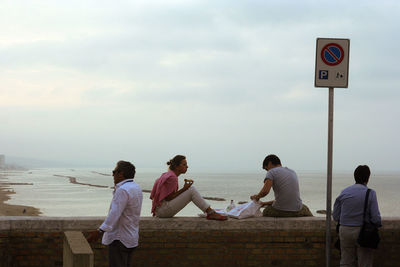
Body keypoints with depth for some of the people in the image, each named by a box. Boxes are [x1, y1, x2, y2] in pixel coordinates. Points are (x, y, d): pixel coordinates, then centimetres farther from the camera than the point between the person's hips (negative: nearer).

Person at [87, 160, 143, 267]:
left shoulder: (123, 190, -20)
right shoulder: (136, 187, 11)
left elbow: (115, 213, -29)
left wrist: (100, 231, -34)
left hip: (119, 238, -10)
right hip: (131, 238, 10)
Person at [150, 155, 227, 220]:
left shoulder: (167, 175, 15)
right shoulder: (172, 178, -14)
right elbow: (168, 198, -16)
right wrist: (184, 189, -16)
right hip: (163, 210, -10)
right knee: (192, 190, -17)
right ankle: (211, 213, -21)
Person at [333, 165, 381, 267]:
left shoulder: (344, 192, 1)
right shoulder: (370, 193, -10)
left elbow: (336, 216, 4)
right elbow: (376, 218, -12)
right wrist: (379, 224, 10)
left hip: (345, 231, 3)